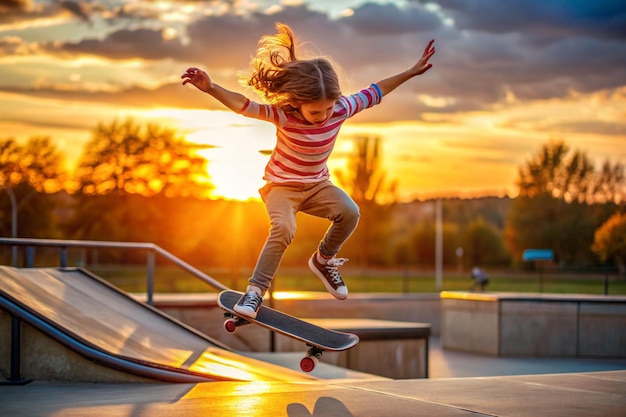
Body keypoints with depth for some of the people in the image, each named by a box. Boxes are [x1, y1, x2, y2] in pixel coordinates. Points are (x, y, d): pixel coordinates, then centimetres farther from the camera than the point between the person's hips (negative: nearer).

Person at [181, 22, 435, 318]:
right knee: (283, 228, -32)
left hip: (317, 184, 4)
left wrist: (411, 72, -4)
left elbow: (374, 93, -4)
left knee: (349, 212, -22)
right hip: (281, 185, -4)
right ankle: (256, 289, -20)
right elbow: (243, 105, -36)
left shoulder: (341, 108, -16)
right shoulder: (283, 115, -26)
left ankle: (323, 260, 6)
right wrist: (212, 89, -52)